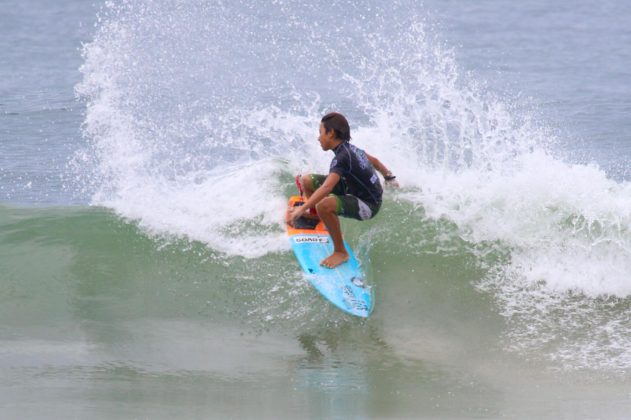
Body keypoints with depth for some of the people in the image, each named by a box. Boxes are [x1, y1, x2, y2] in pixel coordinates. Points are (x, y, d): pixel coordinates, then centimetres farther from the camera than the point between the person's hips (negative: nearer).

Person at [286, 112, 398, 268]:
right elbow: (374, 161, 18)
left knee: (324, 205, -38)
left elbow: (327, 187, -40)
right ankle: (316, 218, 36)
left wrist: (301, 210, -45)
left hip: (367, 205, -10)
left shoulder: (342, 158, -28)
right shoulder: (350, 148, 0)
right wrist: (389, 178, 38)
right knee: (307, 181, 7)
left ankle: (340, 252, -19)